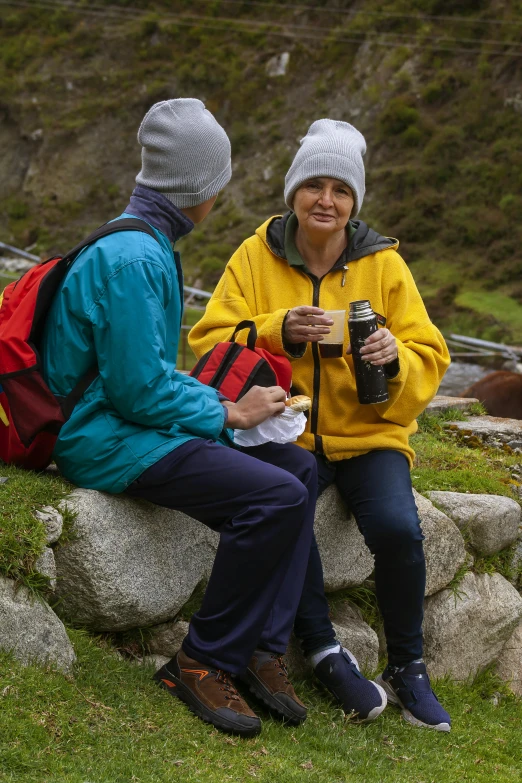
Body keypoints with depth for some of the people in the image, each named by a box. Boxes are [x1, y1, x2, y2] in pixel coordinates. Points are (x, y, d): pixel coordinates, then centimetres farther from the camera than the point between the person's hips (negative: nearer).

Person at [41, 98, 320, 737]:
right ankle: (201, 663, -9)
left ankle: (262, 648, 1)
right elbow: (141, 390, -21)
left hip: (135, 422, 11)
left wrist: (219, 401, 6)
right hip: (106, 439, -11)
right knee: (277, 497, -24)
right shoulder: (131, 260, -20)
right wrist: (228, 413, -9)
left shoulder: (145, 247, 14)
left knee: (299, 468, 0)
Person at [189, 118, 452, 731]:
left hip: (368, 433, 1)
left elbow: (428, 360, 5)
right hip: (286, 433, 0)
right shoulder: (256, 256, 2)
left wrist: (395, 359, -19)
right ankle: (324, 651, -12)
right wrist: (278, 332, -20)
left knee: (397, 527, -27)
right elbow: (210, 341, -3)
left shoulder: (383, 263, 3)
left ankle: (406, 669, -3)